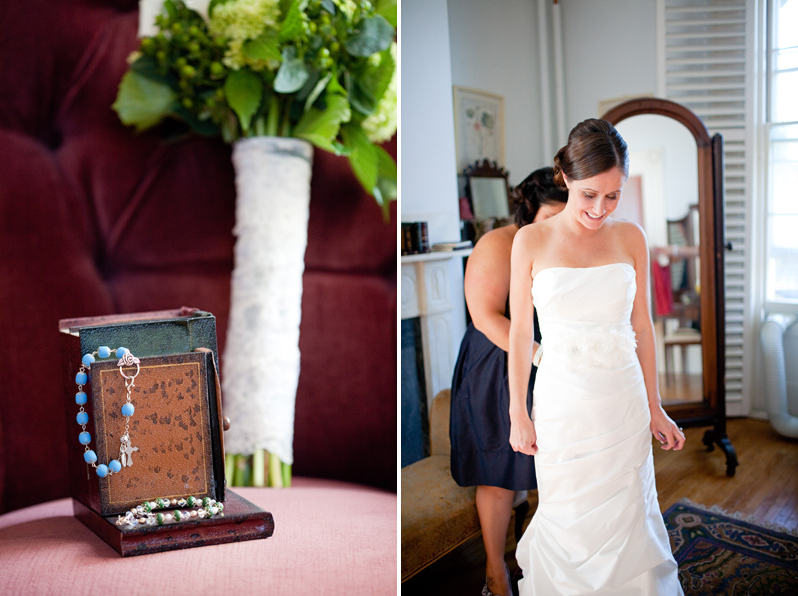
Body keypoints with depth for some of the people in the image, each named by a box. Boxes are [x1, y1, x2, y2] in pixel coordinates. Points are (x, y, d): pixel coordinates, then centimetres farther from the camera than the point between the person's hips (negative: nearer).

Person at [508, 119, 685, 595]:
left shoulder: (631, 238, 0)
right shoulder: (532, 241, -7)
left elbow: (642, 327, 6)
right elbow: (521, 333, -3)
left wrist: (654, 408, 8)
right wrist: (519, 416, -2)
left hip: (624, 400, 2)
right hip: (562, 400, -2)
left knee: (625, 515, 11)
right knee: (567, 516, 10)